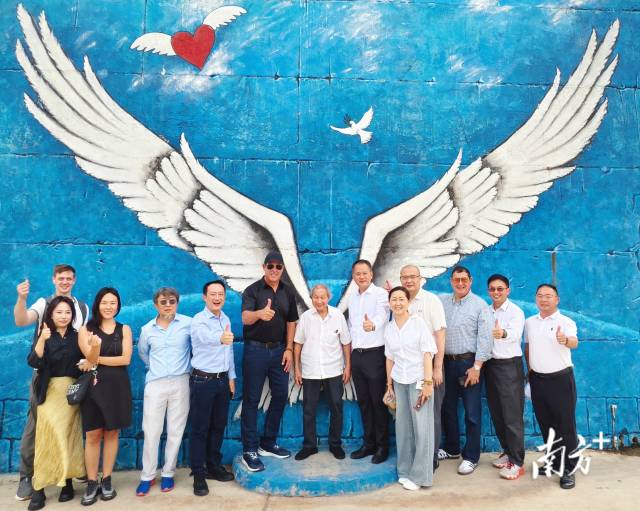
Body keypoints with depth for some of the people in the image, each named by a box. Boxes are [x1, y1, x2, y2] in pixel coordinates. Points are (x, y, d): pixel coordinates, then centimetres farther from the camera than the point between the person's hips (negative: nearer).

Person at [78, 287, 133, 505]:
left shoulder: (124, 329, 4)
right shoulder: (86, 330, 0)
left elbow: (125, 359, -6)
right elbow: (90, 359, -12)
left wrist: (97, 360, -10)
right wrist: (93, 350, -34)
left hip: (117, 386, 1)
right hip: (94, 386, -1)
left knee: (112, 433, 8)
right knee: (92, 436, 3)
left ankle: (106, 480, 20)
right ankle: (92, 483, 15)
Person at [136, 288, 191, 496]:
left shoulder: (188, 323, -5)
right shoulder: (147, 329, 4)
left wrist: (191, 367, 4)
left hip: (180, 383, -1)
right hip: (155, 384, 2)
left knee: (175, 431, 6)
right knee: (151, 432, 3)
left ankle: (168, 473, 20)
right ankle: (147, 476, 17)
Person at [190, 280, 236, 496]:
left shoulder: (226, 319, 8)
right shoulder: (198, 321, -15)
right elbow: (206, 336, -40)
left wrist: (231, 377, 14)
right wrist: (221, 338, -61)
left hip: (223, 380, 7)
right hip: (203, 381, -6)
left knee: (218, 425, 16)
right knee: (200, 428, 2)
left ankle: (213, 466, 31)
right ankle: (198, 474, 14)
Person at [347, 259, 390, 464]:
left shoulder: (381, 294, -10)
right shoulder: (352, 298, 12)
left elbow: (381, 315, -30)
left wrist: (372, 325, -51)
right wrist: (351, 351, 15)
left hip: (374, 354, -6)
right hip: (356, 355, 6)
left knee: (378, 402, 2)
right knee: (363, 401, 13)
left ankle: (382, 446, 16)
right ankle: (368, 443, 26)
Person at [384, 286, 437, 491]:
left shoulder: (419, 322, -6)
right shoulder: (388, 328, 7)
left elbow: (427, 353, -9)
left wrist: (428, 382, -14)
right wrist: (389, 383, 12)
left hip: (418, 379, -4)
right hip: (399, 381, 4)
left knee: (421, 426, -2)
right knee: (402, 426, 7)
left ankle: (419, 475, 8)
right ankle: (405, 471, 19)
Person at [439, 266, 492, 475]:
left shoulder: (480, 305, -6)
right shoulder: (442, 302, 7)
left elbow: (484, 338, -10)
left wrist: (476, 366, -14)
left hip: (469, 362, -4)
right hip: (447, 362, 5)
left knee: (472, 412, 3)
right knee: (447, 408, 15)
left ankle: (471, 456, 16)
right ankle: (451, 448, 32)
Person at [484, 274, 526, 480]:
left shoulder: (516, 311, -8)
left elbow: (515, 333, -28)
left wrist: (503, 333, -49)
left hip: (510, 365, -6)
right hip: (490, 365, 6)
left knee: (512, 416, -3)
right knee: (496, 414, 14)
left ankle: (517, 462, 7)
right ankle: (508, 452, 30)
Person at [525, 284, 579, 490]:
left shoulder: (566, 322, -9)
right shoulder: (529, 322, 6)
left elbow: (574, 342, -29)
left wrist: (565, 340, -51)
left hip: (561, 379, -5)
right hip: (537, 379, 5)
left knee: (566, 425, 1)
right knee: (545, 424, 14)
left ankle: (568, 469, 13)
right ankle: (553, 462, 30)